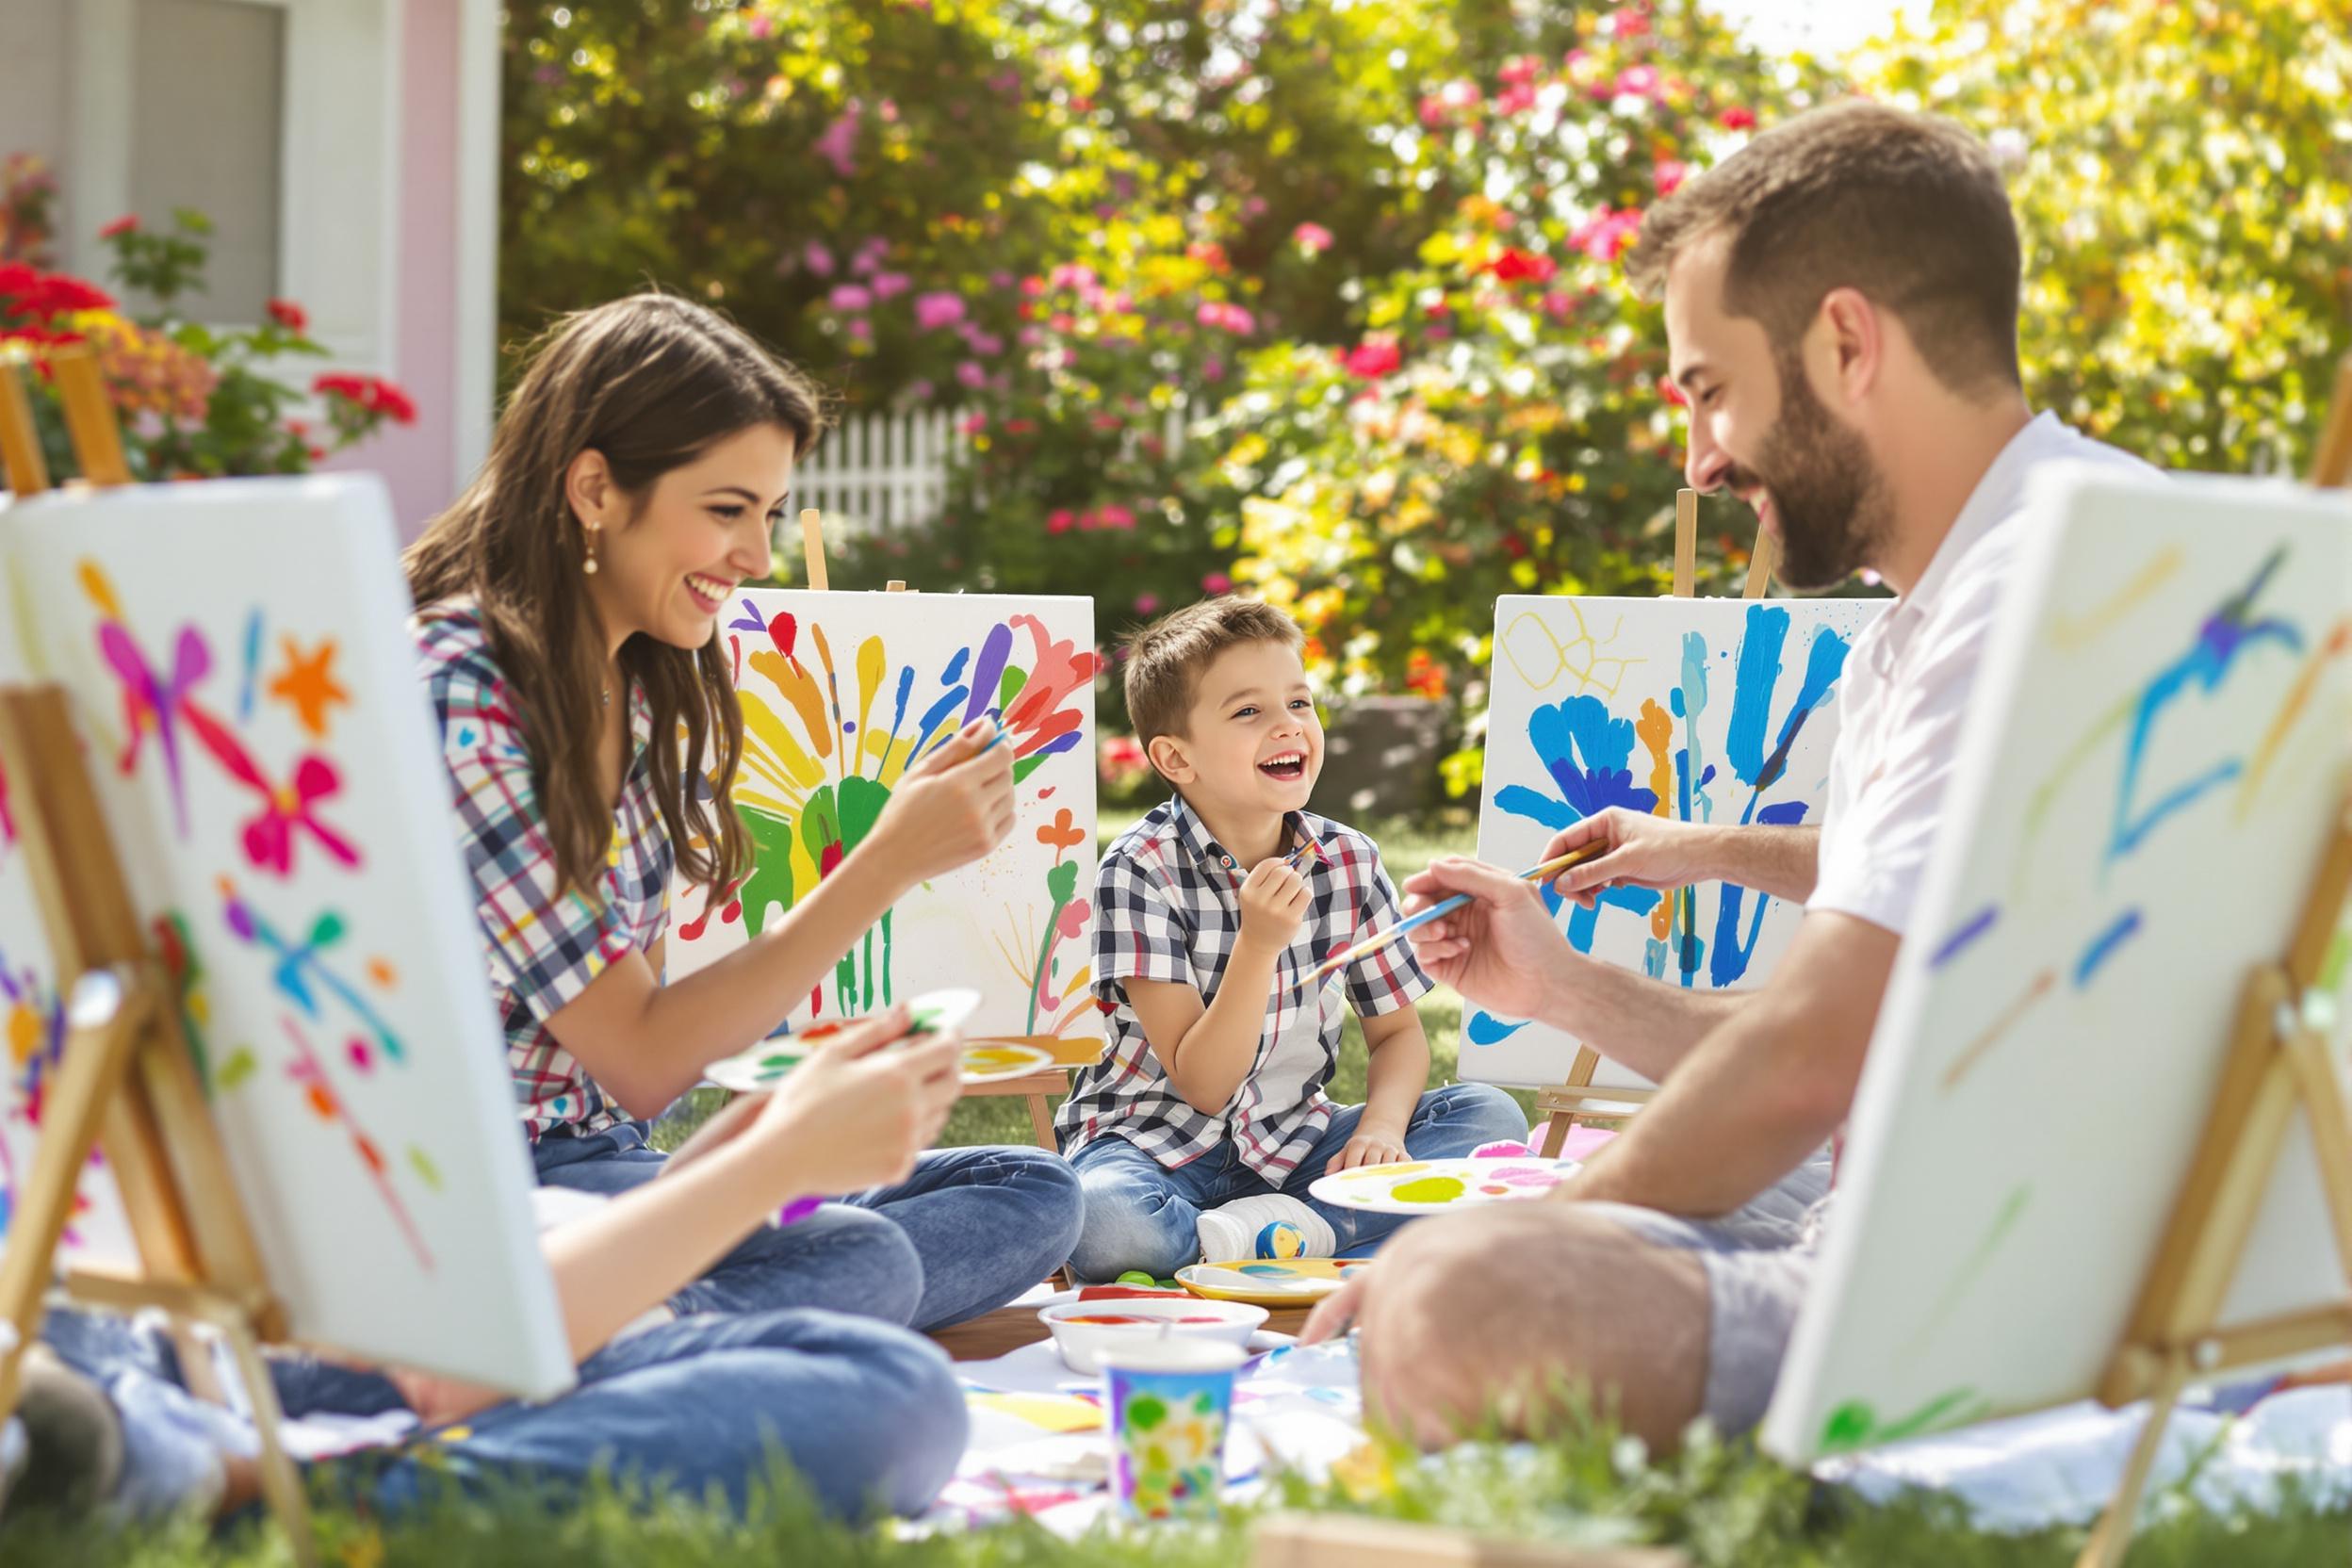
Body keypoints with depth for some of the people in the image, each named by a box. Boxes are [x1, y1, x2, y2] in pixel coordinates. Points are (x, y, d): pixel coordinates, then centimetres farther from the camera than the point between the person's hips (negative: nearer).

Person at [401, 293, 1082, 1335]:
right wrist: (889, 862, -18)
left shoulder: (646, 686, 9)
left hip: (611, 1165, 10)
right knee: (861, 1260, -30)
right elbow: (639, 1061, -17)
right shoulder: (461, 697, -18)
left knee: (1032, 1195, -2)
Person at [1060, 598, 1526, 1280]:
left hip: (1293, 1142, 5)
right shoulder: (1142, 870, -16)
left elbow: (1397, 1031, 8)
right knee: (1099, 1221, -38)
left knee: (1490, 1115, -12)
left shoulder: (1348, 861, -2)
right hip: (1160, 1144, -5)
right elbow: (1201, 1084, -18)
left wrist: (1382, 1126, -14)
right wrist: (1258, 944, -31)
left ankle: (1292, 1226, -22)